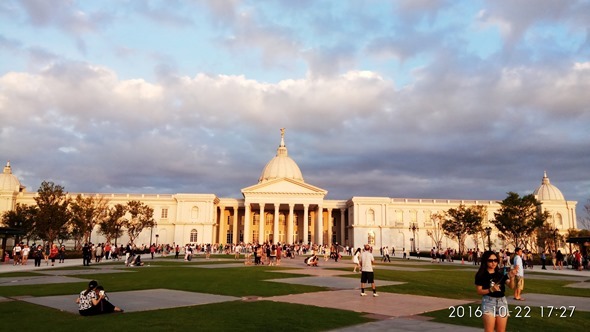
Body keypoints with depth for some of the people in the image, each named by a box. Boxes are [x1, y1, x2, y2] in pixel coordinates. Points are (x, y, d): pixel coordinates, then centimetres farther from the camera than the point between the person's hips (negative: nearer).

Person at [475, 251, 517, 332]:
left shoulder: (501, 273, 8)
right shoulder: (481, 275, -3)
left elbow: (511, 286, -3)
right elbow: (479, 291, -5)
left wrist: (512, 277, -22)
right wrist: (491, 289, -20)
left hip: (502, 301, 4)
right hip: (488, 302, -4)